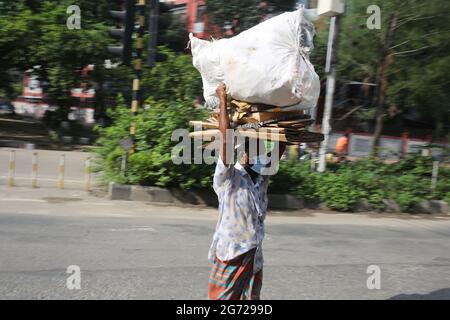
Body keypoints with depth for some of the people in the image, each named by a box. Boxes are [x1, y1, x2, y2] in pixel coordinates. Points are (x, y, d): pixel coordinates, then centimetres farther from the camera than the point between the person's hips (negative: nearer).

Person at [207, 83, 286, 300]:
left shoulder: (262, 175, 6)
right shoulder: (228, 177, -12)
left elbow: (281, 147, 11)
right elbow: (226, 140, -23)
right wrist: (223, 101, -21)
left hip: (254, 255, 6)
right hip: (231, 252, -6)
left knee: (251, 297, 11)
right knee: (222, 297, 2)